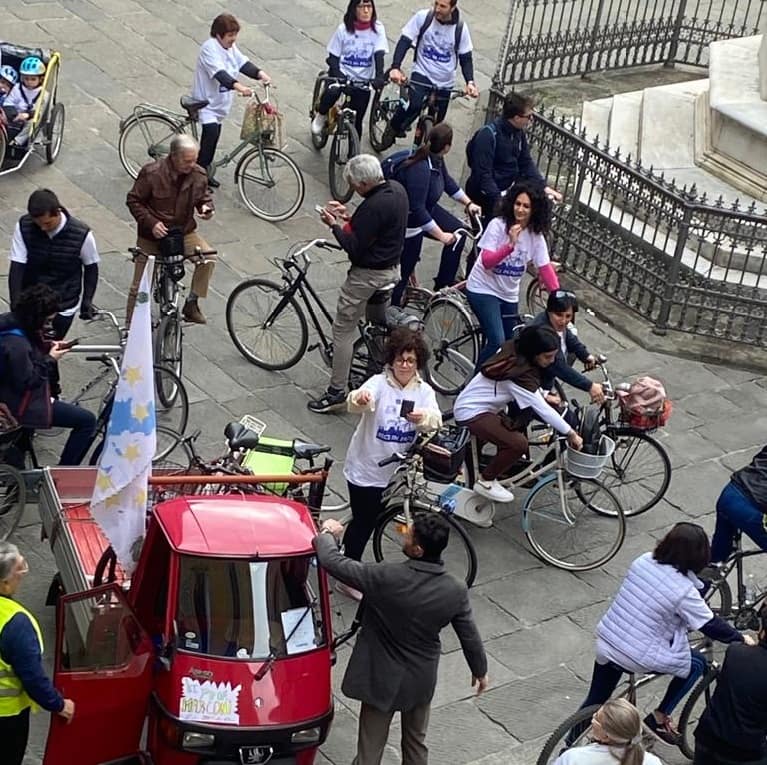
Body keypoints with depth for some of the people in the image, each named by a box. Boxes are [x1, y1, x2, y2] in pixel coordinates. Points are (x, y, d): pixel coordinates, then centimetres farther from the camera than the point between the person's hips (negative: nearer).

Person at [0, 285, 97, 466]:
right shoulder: (16, 344, -31)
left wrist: (49, 346, 0)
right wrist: (49, 359, -18)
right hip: (19, 406, -11)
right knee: (87, 420, -12)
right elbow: (26, 382, -25)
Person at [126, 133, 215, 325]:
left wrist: (206, 207, -15)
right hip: (152, 234, -3)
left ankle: (191, 304, -6)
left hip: (184, 232, 3)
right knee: (139, 287, 1)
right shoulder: (152, 173, -20)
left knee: (207, 257, -22)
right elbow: (134, 200, -11)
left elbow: (204, 196, 9)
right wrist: (151, 223, -23)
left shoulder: (198, 175, -9)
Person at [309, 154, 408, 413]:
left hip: (368, 274, -10)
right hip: (392, 270, 10)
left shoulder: (375, 206, -28)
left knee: (343, 329, 1)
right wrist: (348, 217, 5)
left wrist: (334, 225, -12)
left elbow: (354, 247, -25)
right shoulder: (397, 189, 1)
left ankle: (337, 392, 6)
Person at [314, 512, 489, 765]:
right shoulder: (455, 591, -17)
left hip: (382, 679, -3)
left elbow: (332, 562, -21)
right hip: (422, 679, 3)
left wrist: (328, 532, 0)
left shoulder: (385, 578, -28)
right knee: (416, 744, 24)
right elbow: (470, 637, -4)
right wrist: (480, 670, 15)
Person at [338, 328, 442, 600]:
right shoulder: (379, 383, -15)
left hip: (391, 469, 5)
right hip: (365, 467, -5)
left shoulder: (424, 391, -3)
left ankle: (348, 566, 41)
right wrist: (360, 398, -61)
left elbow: (435, 420, -21)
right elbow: (357, 403, -36)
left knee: (372, 517, 20)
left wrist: (422, 417, -45)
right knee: (364, 521, 1)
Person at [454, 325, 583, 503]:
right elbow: (542, 409, -25)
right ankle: (485, 482, -2)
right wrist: (570, 433, -19)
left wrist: (543, 395, 4)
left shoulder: (513, 350, -4)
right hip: (471, 413, -10)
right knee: (518, 444, -19)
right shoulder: (519, 374, -29)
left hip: (473, 404, 10)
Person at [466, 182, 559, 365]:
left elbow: (545, 269, -6)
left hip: (509, 295, 6)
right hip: (483, 290, -6)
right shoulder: (498, 225, -16)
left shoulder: (536, 235, -4)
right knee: (497, 342, -20)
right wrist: (510, 245, -37)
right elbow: (487, 262, -22)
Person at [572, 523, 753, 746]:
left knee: (595, 701, 26)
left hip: (605, 643, 6)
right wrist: (741, 639, 9)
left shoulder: (643, 561, -2)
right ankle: (659, 718, 22)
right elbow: (711, 626, -8)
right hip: (637, 658, -6)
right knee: (697, 664, 16)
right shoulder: (684, 591, -19)